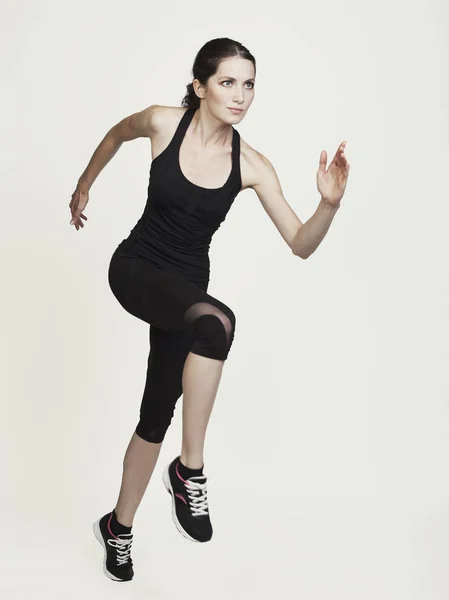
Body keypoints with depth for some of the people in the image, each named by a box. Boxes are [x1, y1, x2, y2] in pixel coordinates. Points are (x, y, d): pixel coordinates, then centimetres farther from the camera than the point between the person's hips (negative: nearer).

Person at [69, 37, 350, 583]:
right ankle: (190, 472, -22)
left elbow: (301, 245, -10)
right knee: (217, 322, -35)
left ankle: (119, 527, 31)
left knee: (158, 415, 8)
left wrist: (330, 203, -28)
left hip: (186, 287, 3)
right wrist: (84, 186, 22)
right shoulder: (163, 122, -12)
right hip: (135, 269, -3)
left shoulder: (252, 165, -9)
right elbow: (116, 134, 12)